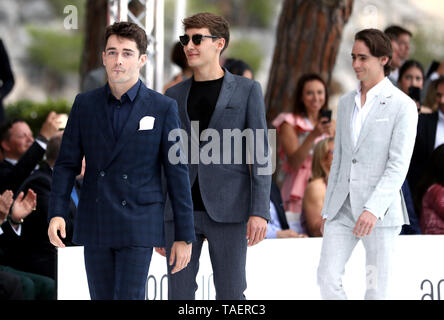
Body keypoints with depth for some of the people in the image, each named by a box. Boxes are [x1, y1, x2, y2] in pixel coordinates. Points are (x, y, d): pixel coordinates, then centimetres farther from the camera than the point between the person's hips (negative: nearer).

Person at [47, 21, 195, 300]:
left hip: (139, 228, -3)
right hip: (94, 226, 3)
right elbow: (67, 164, 7)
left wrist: (185, 235, -3)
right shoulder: (85, 105, 7)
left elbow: (177, 173, -1)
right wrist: (57, 213, -8)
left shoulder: (163, 108, -1)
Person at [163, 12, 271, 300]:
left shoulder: (247, 90, 4)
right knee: (179, 295, 1)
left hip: (228, 210, -3)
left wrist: (259, 211, -11)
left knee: (231, 295, -1)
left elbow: (260, 155, -1)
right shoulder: (175, 95, 13)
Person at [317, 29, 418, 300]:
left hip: (380, 210, -6)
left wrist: (373, 209, -23)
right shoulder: (347, 103, 15)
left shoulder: (403, 106, -6)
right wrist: (328, 210, 16)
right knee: (327, 276, -6)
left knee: (377, 289, -2)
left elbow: (399, 165, -12)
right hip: (343, 206, 6)